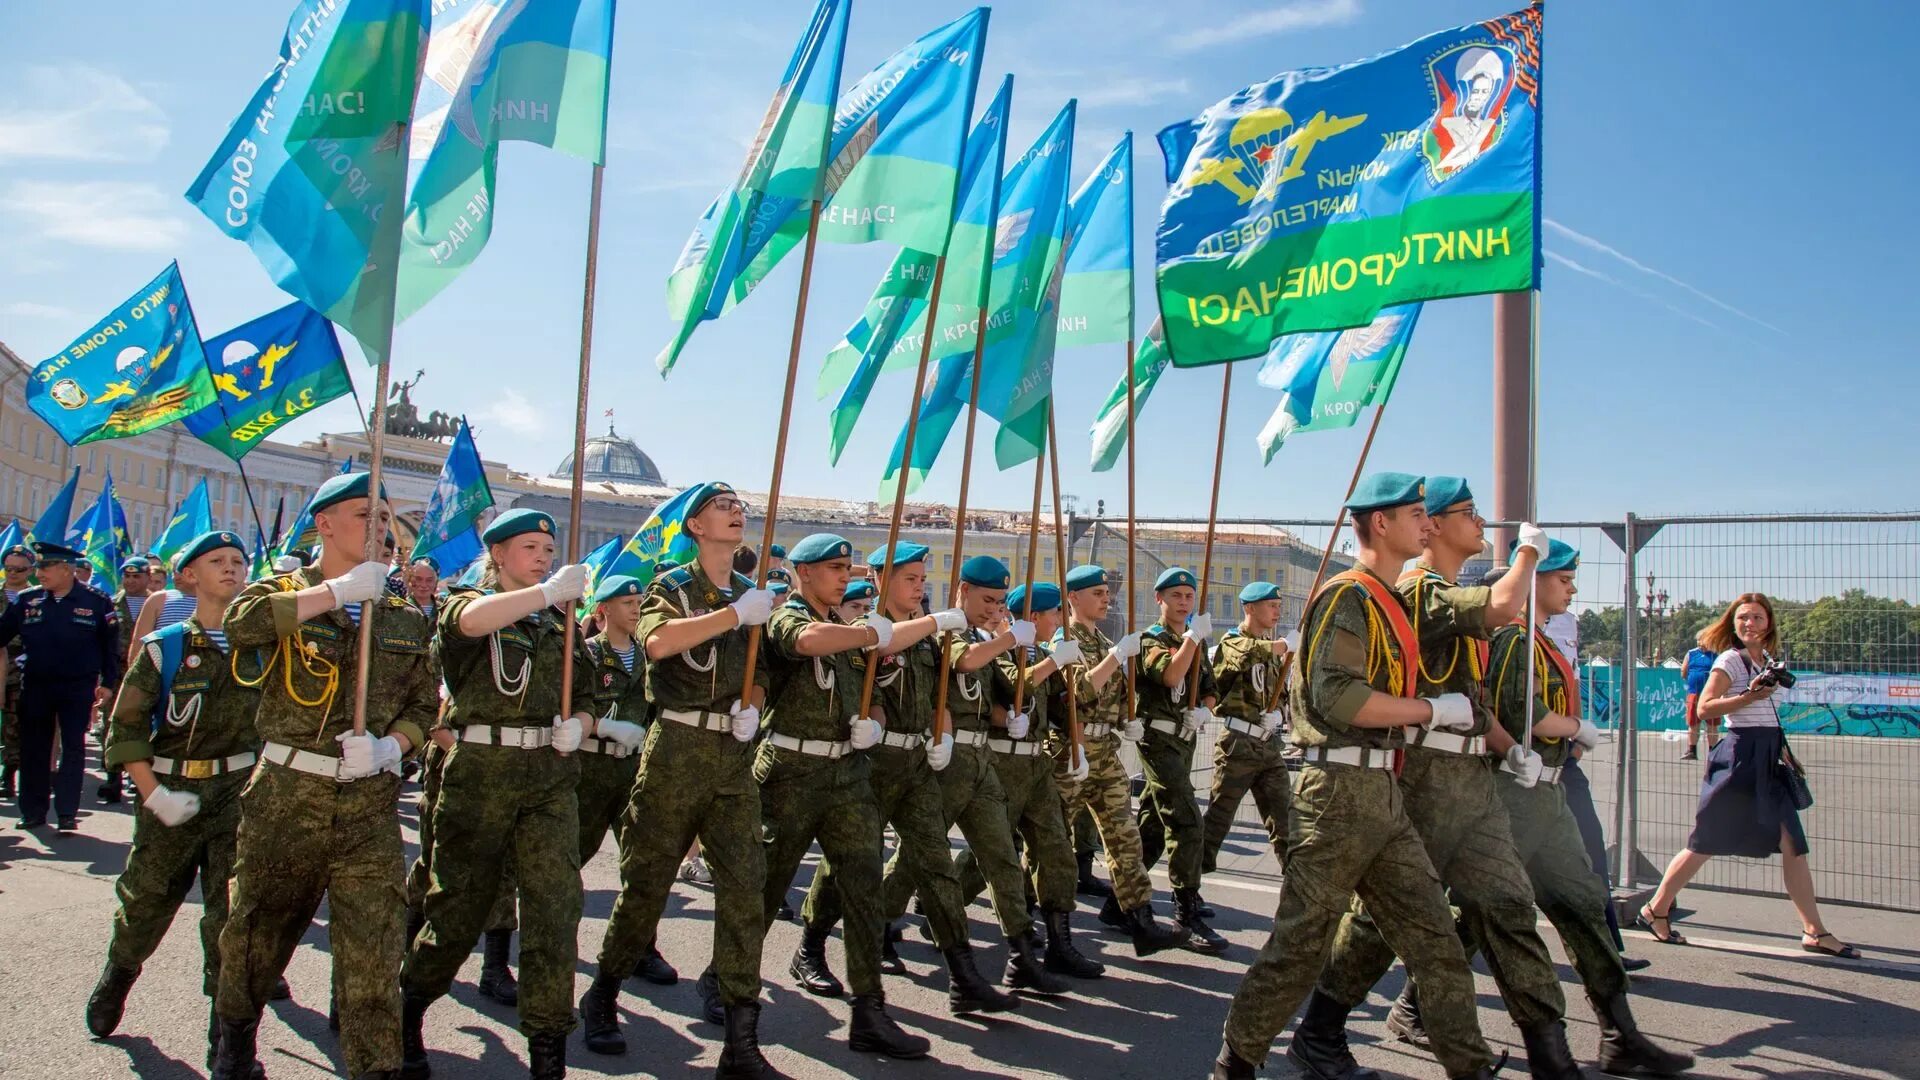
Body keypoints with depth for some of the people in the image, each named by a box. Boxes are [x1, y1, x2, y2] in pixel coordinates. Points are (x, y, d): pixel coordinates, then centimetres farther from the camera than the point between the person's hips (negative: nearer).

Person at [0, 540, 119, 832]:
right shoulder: (26, 601, 2)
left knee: (73, 750, 1)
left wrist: (107, 683, -2)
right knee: (33, 750, 9)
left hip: (78, 688, -3)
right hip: (35, 687, 3)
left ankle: (67, 813, 7)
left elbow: (111, 646, 0)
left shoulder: (97, 602, -4)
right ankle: (33, 811, 20)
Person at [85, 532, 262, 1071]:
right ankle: (115, 978, 45)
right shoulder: (164, 647, -1)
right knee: (145, 903, 13)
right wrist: (154, 794, -11)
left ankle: (227, 1036, 6)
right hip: (172, 791, 0)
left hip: (240, 790, 0)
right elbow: (125, 727, -2)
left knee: (232, 914, -3)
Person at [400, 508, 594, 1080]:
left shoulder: (561, 623, 16)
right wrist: (549, 591, -34)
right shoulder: (467, 604, 4)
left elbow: (586, 700, 20)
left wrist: (575, 725, -4)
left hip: (551, 778, 3)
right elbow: (471, 620, -23)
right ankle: (407, 1011, 33)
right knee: (457, 906, 7)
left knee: (555, 905, -7)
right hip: (480, 774, -2)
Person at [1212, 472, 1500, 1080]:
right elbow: (1337, 697, -23)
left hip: (1382, 793, 9)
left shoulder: (1389, 603, 19)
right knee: (1301, 942, -1)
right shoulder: (1347, 597, -12)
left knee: (1432, 934, 9)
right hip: (1340, 789, -9)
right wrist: (1433, 710, -15)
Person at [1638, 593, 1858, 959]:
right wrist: (1750, 696, -22)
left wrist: (1783, 752, 18)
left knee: (1793, 843, 1)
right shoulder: (1729, 660, -7)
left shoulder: (1768, 662, 15)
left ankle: (1814, 931, 5)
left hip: (1768, 759, 7)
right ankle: (1656, 910, 8)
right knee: (1706, 843, -3)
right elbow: (1705, 708, -15)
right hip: (1739, 757, -7)